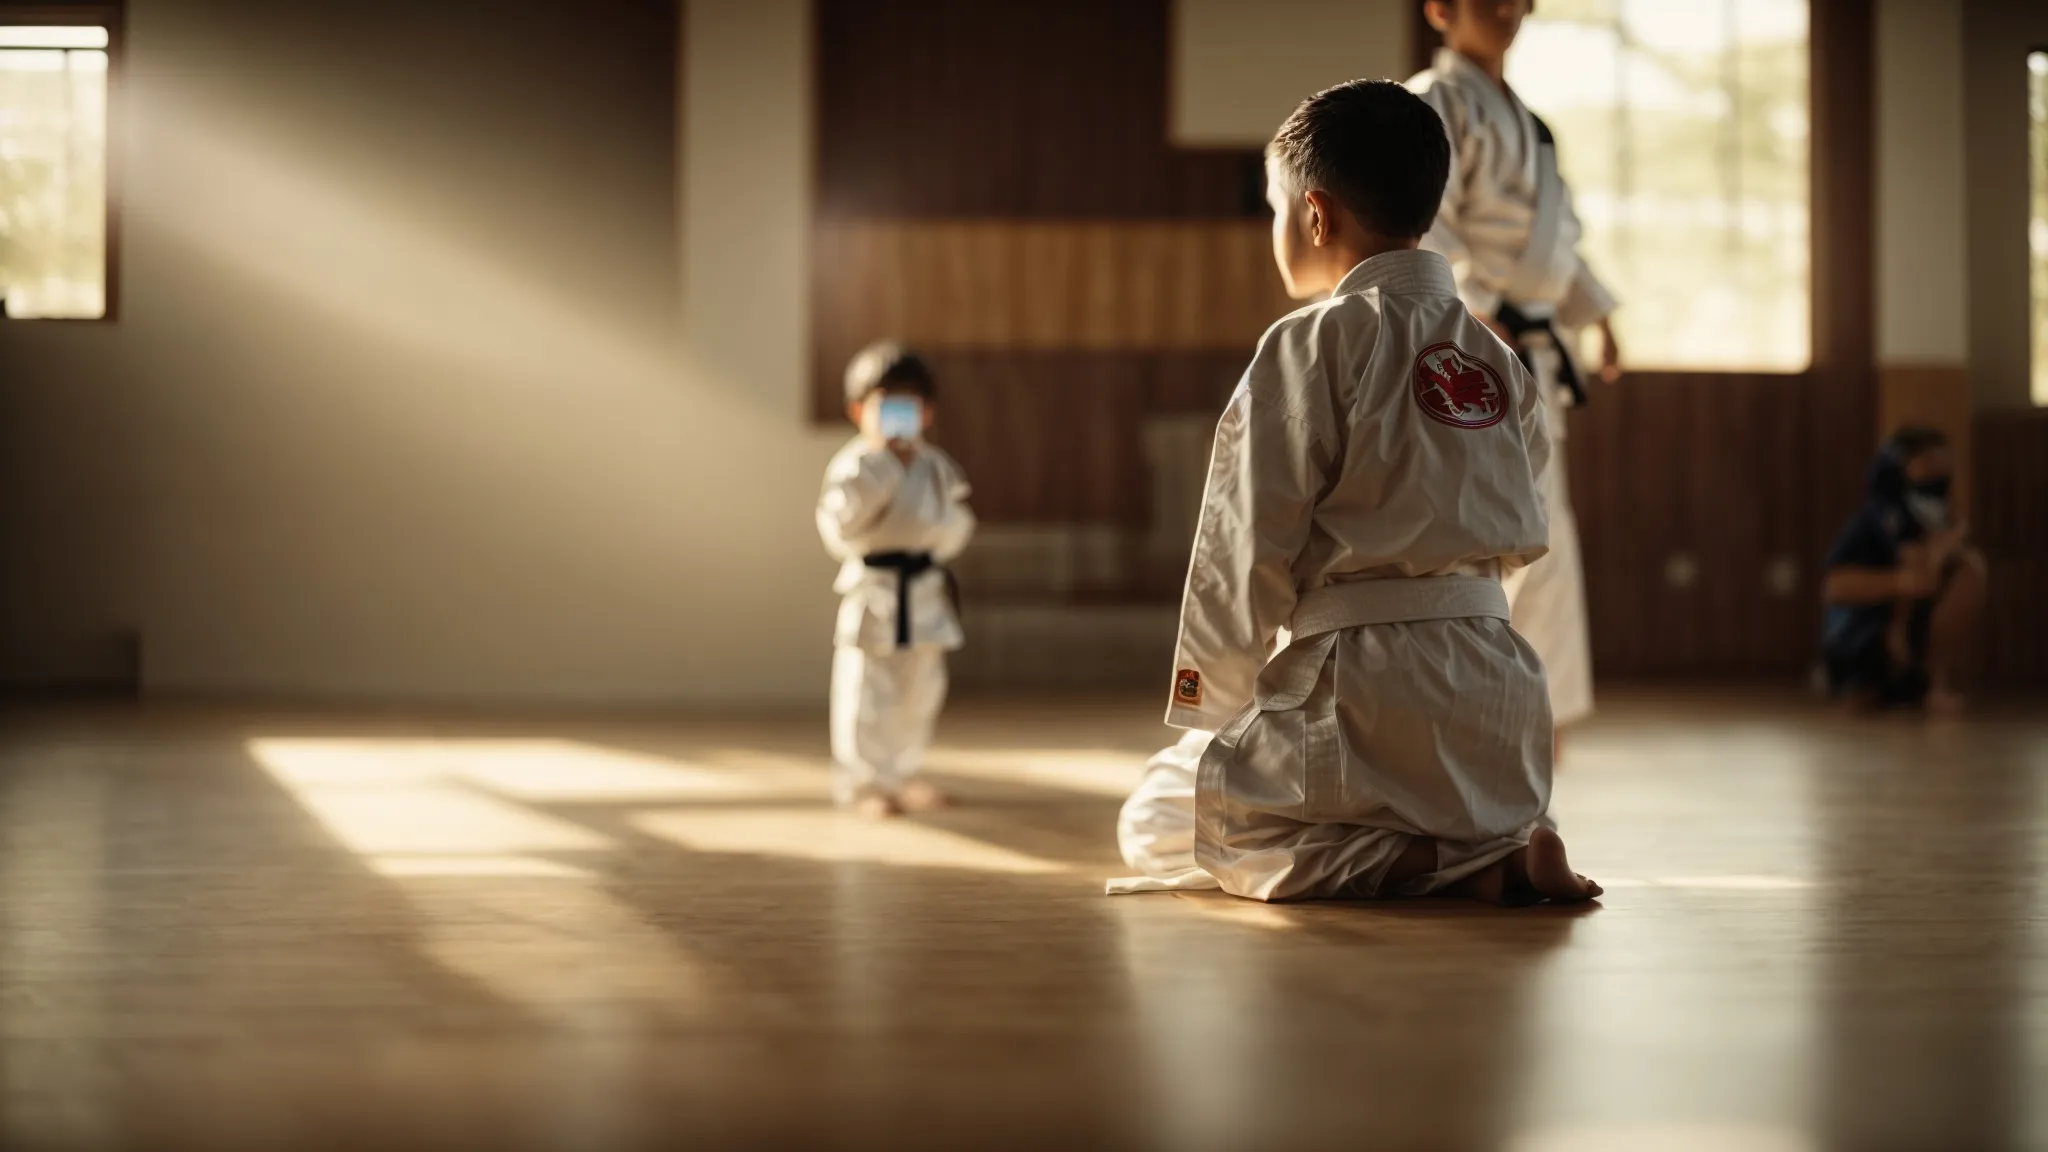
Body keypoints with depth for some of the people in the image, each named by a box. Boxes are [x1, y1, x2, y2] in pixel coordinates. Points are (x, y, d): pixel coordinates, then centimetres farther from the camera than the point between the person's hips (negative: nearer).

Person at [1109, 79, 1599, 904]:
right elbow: (1518, 531, 16)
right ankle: (1497, 847, -2)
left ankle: (1460, 868, -11)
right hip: (1496, 677, 8)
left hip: (1361, 680, -8)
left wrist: (1217, 704, 1)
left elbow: (1250, 546, -9)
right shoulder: (1492, 355, 13)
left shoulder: (1311, 348, -9)